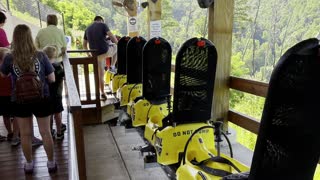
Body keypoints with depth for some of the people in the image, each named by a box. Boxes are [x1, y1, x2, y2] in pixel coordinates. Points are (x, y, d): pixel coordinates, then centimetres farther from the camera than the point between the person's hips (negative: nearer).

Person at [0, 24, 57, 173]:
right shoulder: (40, 56, -13)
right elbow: (52, 79, -6)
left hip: (20, 101, 1)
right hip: (41, 99, 0)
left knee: (25, 135, 16)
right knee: (46, 133, 12)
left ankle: (29, 164, 31)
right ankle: (51, 163, 25)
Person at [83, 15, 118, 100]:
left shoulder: (87, 29, 17)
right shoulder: (102, 25, 1)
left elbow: (84, 44, 21)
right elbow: (111, 36, -9)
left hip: (96, 54, 5)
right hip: (106, 51, -5)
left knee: (100, 75, 13)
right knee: (115, 47, 28)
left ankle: (103, 94, 16)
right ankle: (112, 66, 21)